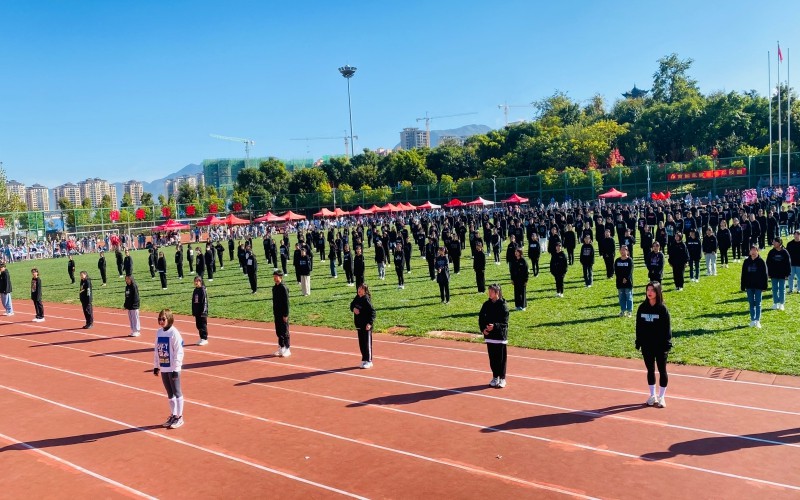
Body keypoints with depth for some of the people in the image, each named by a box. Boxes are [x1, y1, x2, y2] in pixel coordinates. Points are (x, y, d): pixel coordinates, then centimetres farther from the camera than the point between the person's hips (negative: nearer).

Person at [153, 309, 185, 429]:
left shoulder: (174, 333, -13)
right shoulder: (159, 332, 7)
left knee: (177, 392, 3)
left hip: (173, 368, -6)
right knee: (170, 393, 15)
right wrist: (156, 366, 13)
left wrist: (175, 369, -16)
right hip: (163, 368, 7)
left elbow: (179, 352, -15)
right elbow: (156, 350, 14)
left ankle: (179, 417, 11)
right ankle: (173, 415, 26)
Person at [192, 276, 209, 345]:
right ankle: (202, 338, 22)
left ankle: (205, 339, 5)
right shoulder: (195, 291, 10)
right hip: (197, 312, 7)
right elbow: (193, 301, 15)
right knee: (198, 325, 12)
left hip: (202, 312, -7)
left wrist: (203, 311, -17)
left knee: (203, 325, -1)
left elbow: (205, 301, -14)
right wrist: (193, 311, 12)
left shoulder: (203, 290, -12)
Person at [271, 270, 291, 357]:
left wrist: (285, 315, -17)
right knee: (278, 331, 13)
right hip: (277, 313, 8)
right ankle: (281, 348, 23)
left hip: (283, 314, -8)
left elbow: (286, 302, -16)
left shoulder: (283, 288, -15)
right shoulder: (274, 288, 9)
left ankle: (287, 350, 7)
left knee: (285, 331, 0)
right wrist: (274, 313, 15)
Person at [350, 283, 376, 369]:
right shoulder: (357, 298, 6)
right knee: (361, 343, 14)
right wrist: (354, 308, -5)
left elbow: (372, 311, -19)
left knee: (367, 343, -1)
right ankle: (364, 359, 26)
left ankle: (368, 361, 7)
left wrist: (370, 323, -25)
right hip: (359, 324, 8)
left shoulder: (366, 300, -17)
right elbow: (352, 305, 20)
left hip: (366, 325, -8)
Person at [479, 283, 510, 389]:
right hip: (489, 335, 5)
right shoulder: (486, 304, 5)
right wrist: (483, 329, -8)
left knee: (501, 358, 3)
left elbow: (505, 323, -12)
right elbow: (481, 318, 8)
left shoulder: (503, 305, -10)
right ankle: (495, 377, 24)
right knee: (492, 358, 11)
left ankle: (502, 379, 14)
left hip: (500, 335, -5)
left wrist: (495, 326, -27)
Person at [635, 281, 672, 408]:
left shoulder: (662, 309, -9)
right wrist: (638, 342, 4)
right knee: (650, 370, 12)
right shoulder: (642, 307, 1)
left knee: (662, 370, 5)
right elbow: (638, 326, 6)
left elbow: (667, 327, -8)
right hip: (646, 345, 3)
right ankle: (652, 396, 24)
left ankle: (661, 397, 16)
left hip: (660, 345, -3)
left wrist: (667, 344, -13)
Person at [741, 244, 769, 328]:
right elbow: (743, 275, 7)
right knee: (751, 304, 8)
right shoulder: (746, 261, 5)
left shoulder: (761, 261, -3)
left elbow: (765, 275, -2)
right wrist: (743, 287, 4)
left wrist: (764, 286, -6)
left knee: (758, 304, -1)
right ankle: (752, 320, 14)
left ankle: (757, 320, -1)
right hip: (749, 286, 3)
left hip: (758, 286, -3)